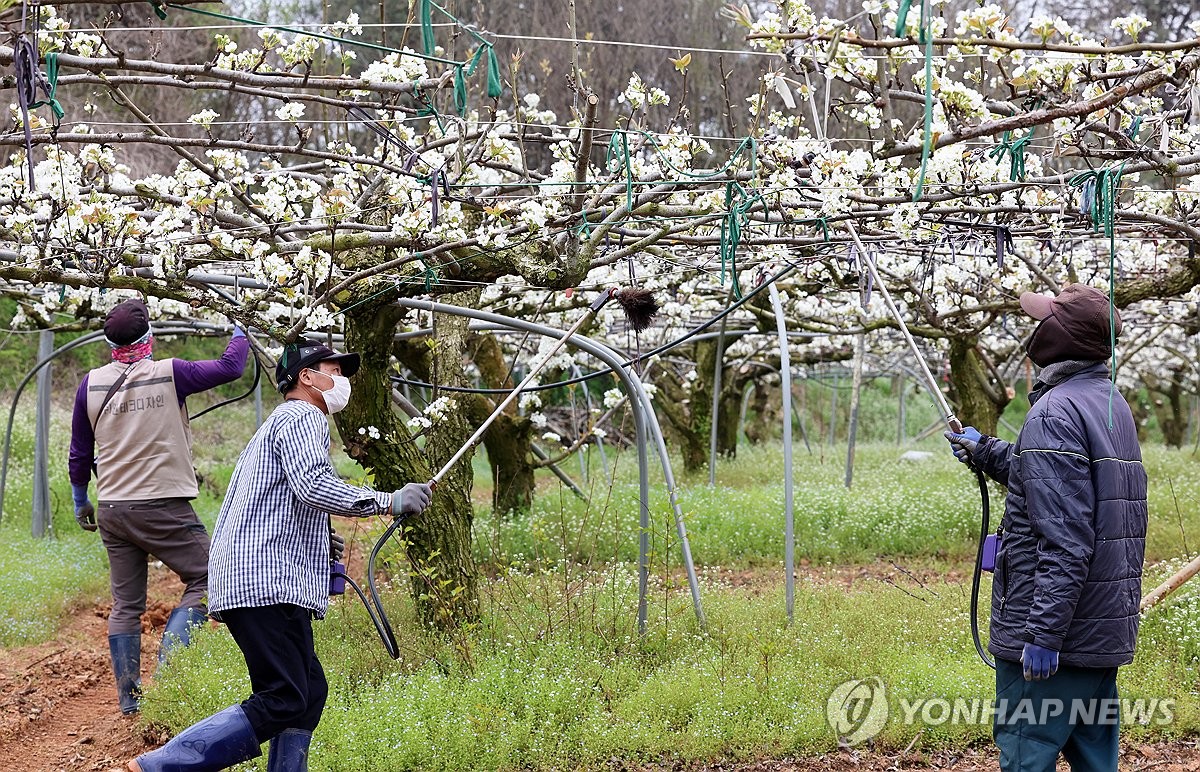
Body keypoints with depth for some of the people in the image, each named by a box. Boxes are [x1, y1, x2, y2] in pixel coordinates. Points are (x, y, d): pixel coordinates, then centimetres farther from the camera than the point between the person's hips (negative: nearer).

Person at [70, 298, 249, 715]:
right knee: (203, 580, 6)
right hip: (164, 505, -5)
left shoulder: (91, 384, 4)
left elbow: (79, 453, 12)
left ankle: (128, 696, 11)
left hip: (111, 509, 5)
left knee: (125, 605, 11)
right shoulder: (168, 374, -8)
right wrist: (240, 333, 22)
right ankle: (168, 664, -11)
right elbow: (229, 367, 2)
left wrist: (80, 501, 25)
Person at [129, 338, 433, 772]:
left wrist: (319, 542, 28)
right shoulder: (302, 417, -2)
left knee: (309, 691, 12)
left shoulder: (276, 425, 31)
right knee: (282, 703, -17)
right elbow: (314, 487, -18)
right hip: (268, 585, -11)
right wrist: (389, 502, -16)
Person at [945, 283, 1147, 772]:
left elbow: (1063, 540, -23)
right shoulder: (1114, 405, 13)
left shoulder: (1055, 412, -16)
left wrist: (1043, 634, -23)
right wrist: (986, 452, 34)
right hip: (1107, 635, 10)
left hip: (1054, 636, -9)